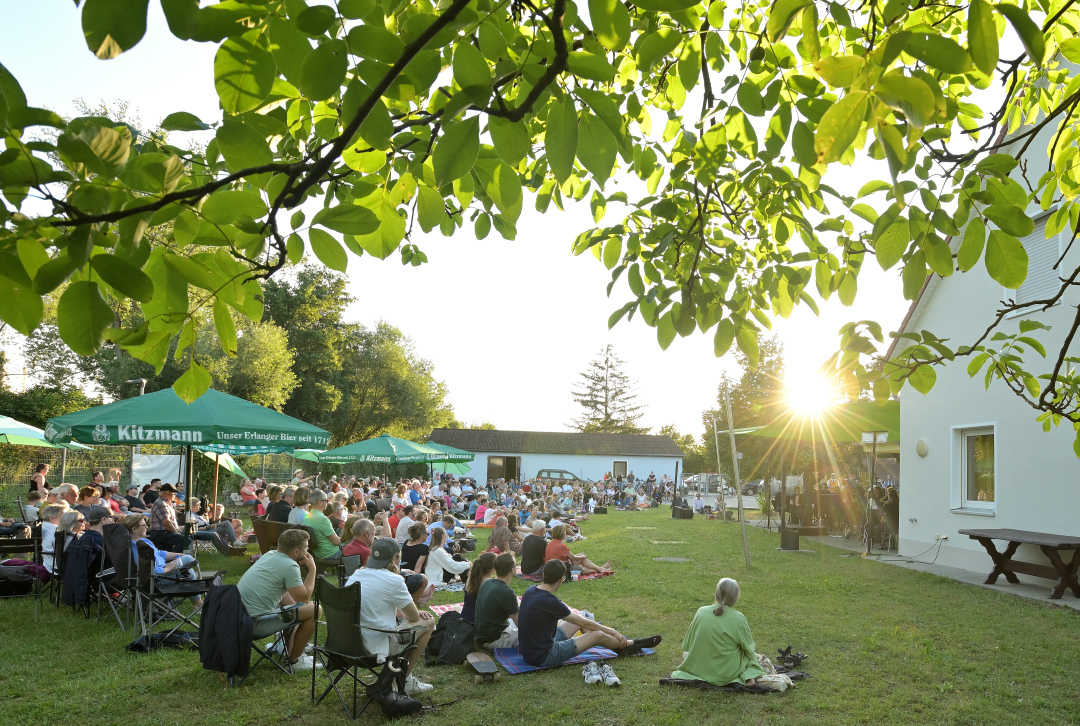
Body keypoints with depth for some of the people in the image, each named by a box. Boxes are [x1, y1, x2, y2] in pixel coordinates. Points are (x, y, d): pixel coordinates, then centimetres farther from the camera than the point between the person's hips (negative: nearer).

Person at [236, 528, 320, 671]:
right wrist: (312, 569, -1)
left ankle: (290, 651, 34)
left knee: (292, 606, 29)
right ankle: (294, 660, 10)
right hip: (256, 624, -10)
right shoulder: (290, 567, -17)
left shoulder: (270, 555, 10)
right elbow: (304, 598, -8)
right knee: (314, 609, -4)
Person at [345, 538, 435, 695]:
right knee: (428, 622, 11)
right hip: (377, 645, -8)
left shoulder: (356, 575, 8)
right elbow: (414, 617, -6)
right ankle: (404, 680, 18)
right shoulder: (393, 580, -15)